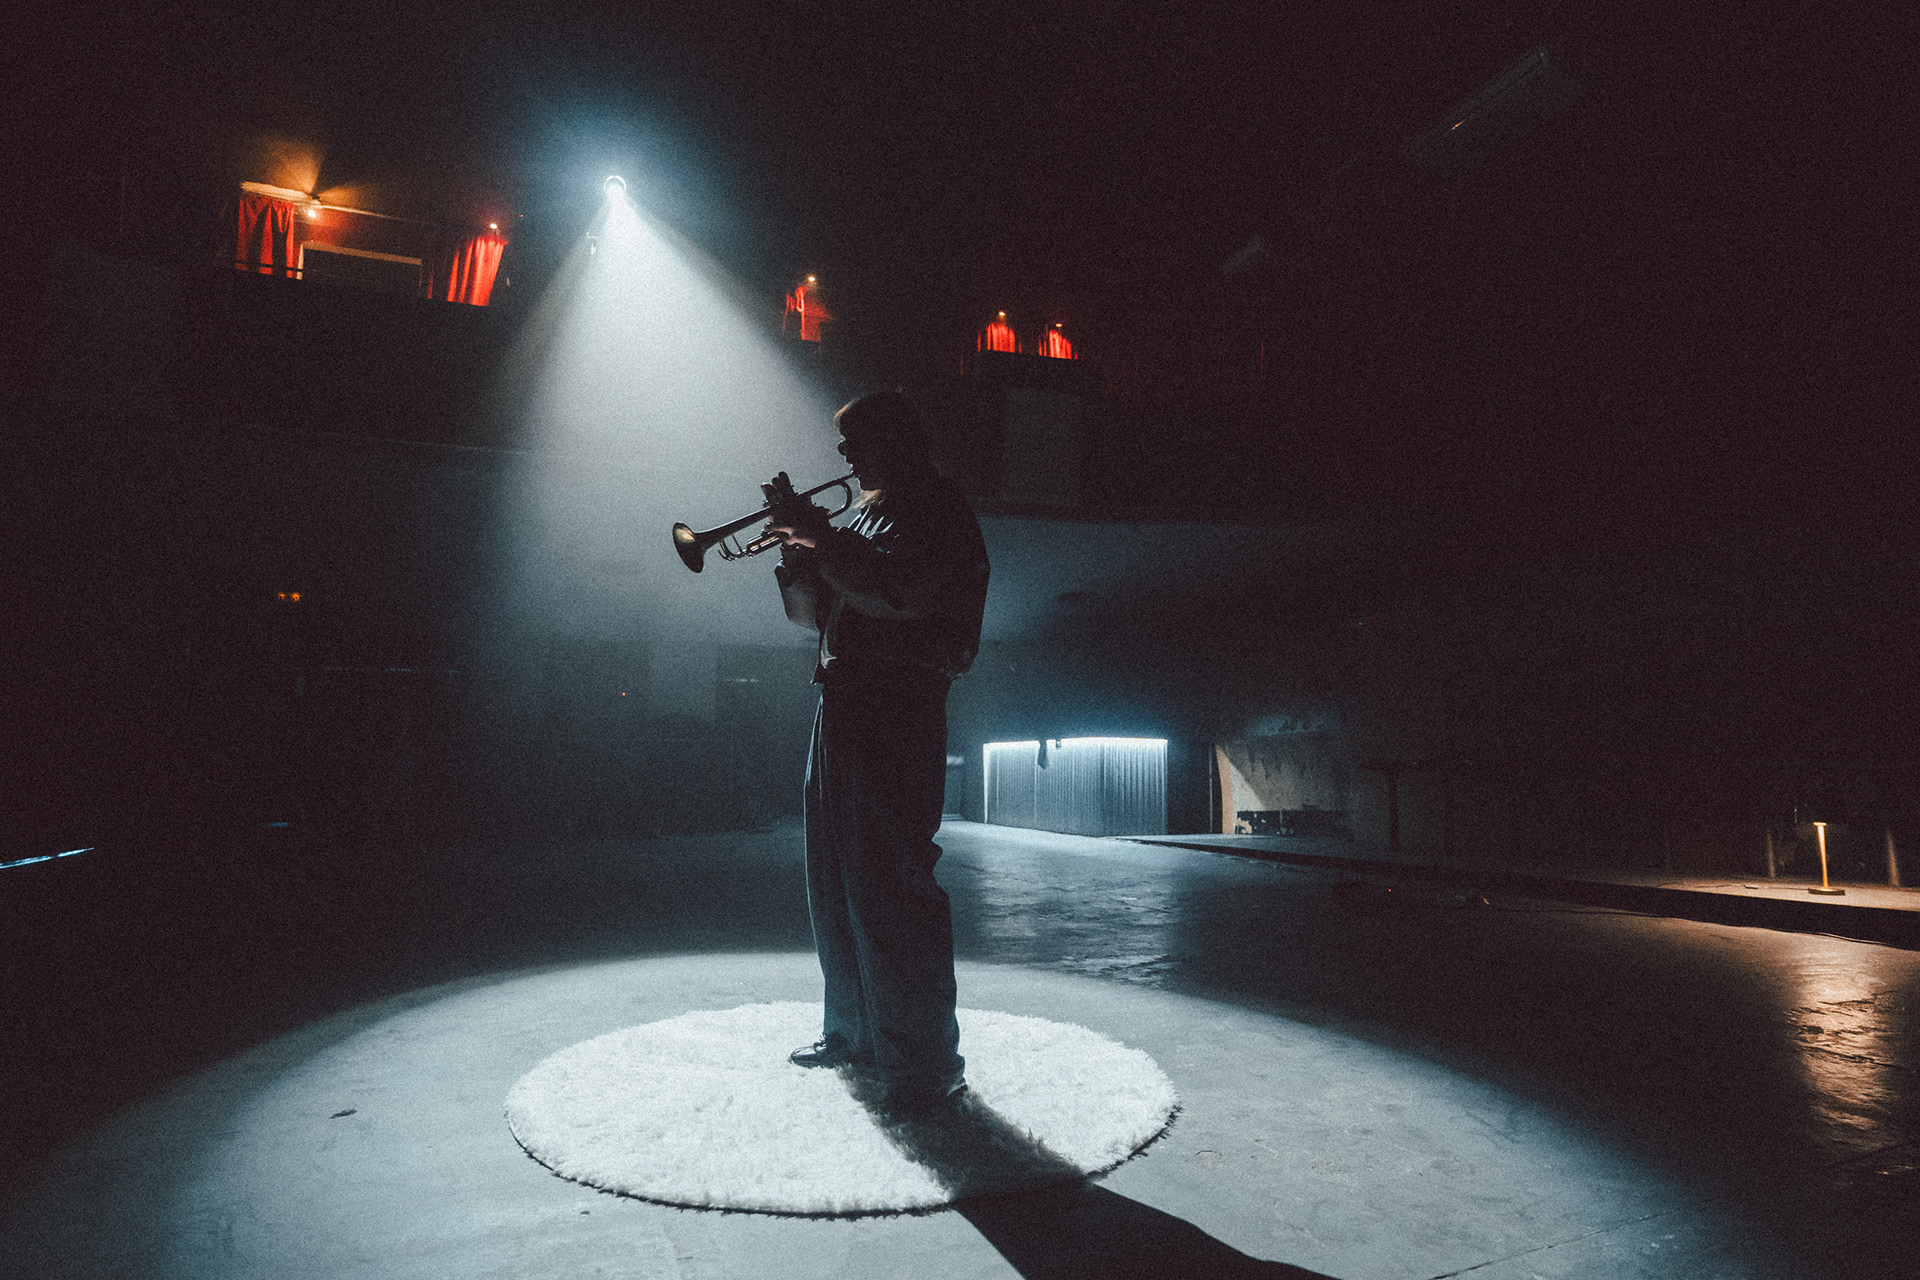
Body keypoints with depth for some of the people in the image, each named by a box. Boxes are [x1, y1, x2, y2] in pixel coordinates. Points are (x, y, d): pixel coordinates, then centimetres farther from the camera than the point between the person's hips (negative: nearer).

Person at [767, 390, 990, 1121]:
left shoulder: (937, 509, -3)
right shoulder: (868, 515, 21)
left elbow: (902, 596, -21)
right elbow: (815, 615, 21)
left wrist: (823, 539, -14)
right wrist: (798, 549, 6)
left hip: (898, 710, -9)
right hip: (844, 705, 9)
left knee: (891, 883, -10)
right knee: (836, 879, 14)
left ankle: (927, 1062, 1)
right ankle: (854, 1032, 28)